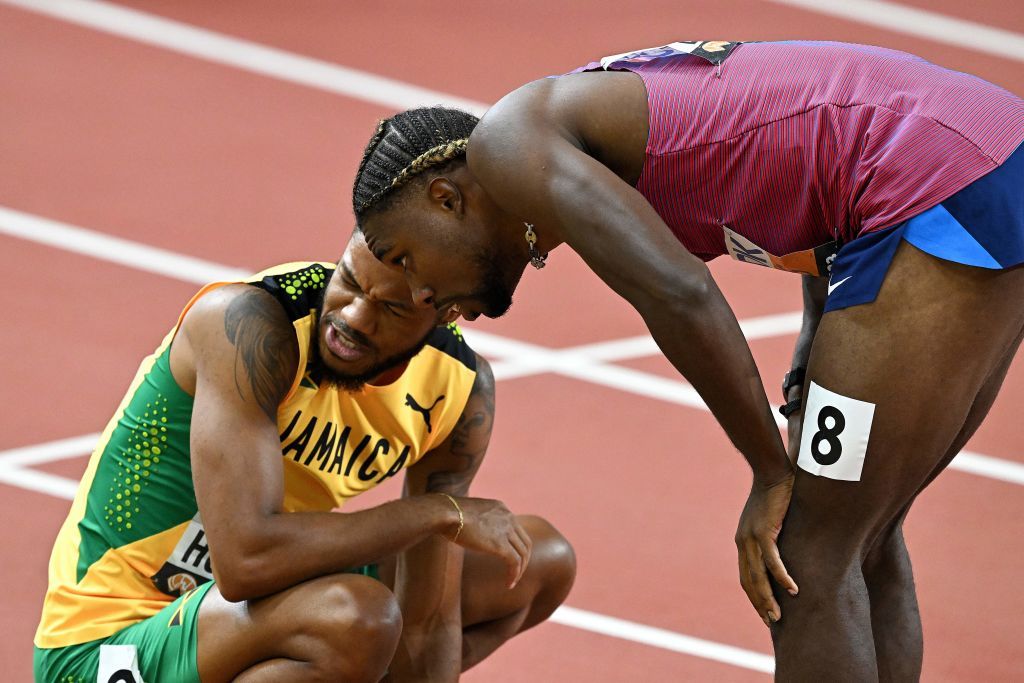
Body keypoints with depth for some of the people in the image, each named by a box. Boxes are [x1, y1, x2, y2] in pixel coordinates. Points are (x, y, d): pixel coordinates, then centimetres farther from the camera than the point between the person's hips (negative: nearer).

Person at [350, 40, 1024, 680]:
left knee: (810, 562, -1)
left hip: (943, 201, -10)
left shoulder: (505, 140, -3)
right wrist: (806, 383, 17)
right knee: (862, 540, 19)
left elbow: (681, 297, -16)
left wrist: (772, 471, -5)